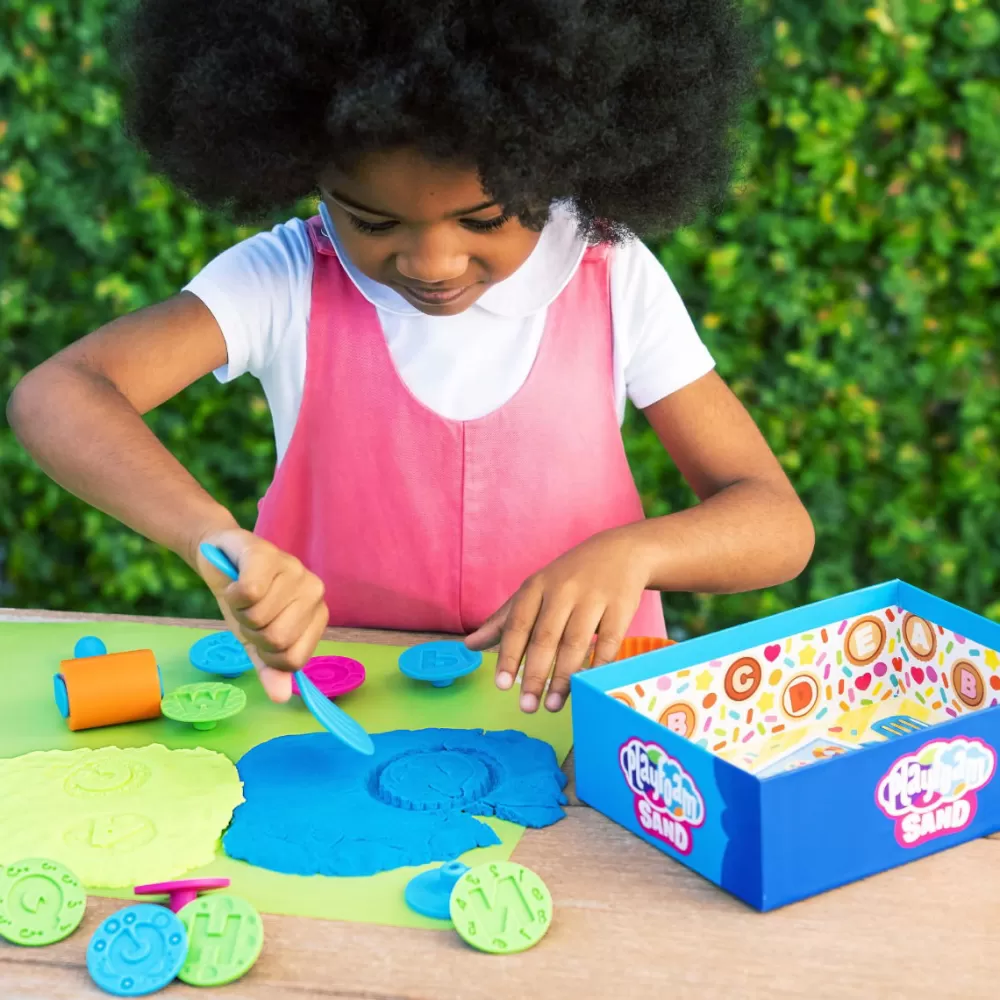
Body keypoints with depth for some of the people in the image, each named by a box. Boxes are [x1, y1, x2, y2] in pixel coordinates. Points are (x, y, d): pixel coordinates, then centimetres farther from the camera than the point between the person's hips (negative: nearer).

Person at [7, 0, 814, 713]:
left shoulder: (613, 279, -6)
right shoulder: (288, 278, -8)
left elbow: (778, 524, -6)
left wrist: (631, 552, -26)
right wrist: (218, 538, -36)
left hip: (570, 703, 1)